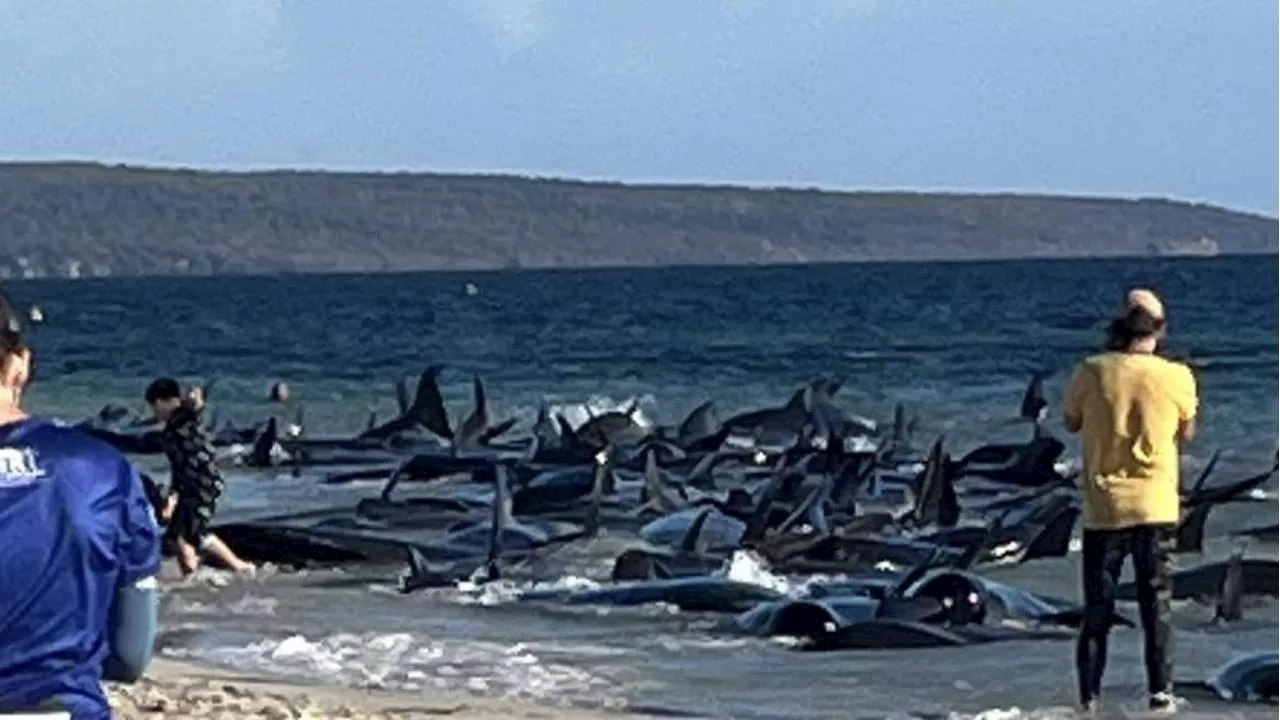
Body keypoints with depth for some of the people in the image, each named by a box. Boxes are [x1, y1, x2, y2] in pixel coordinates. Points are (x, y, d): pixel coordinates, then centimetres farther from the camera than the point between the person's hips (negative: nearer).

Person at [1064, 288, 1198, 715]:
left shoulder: (1092, 373, -9)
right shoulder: (1176, 378, -9)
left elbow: (1072, 424, 7)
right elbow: (1187, 433, 6)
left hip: (1104, 507, 0)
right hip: (1156, 505, 0)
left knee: (1097, 606, 10)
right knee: (1156, 603, 8)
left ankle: (1090, 694, 9)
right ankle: (1160, 692, 5)